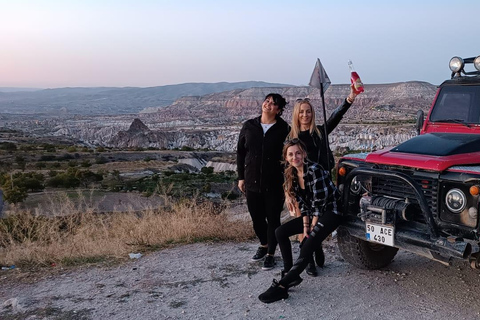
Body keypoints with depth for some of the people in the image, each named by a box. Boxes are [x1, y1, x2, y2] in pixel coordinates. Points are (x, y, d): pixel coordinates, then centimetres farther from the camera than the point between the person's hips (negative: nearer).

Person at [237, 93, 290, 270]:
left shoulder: (284, 129, -5)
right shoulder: (249, 126, 3)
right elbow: (240, 152, 9)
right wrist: (241, 177, 8)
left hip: (274, 184, -3)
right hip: (252, 182, 3)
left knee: (273, 219, 6)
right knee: (256, 218, 15)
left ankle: (270, 254, 22)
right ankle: (264, 245, 40)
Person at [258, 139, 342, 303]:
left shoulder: (314, 170, -22)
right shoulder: (292, 175, 1)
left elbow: (320, 201, -21)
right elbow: (303, 203, 4)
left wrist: (313, 227, -13)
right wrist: (305, 226, -5)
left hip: (331, 211, -8)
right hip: (313, 214, 9)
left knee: (307, 248, -21)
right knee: (280, 232, 0)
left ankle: (281, 287, -20)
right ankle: (290, 274, 2)